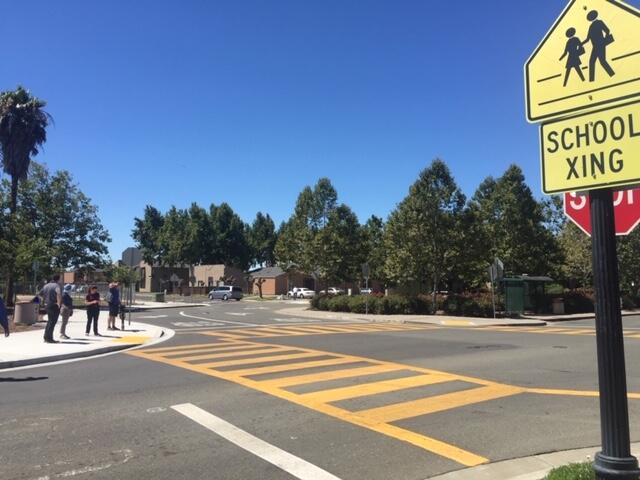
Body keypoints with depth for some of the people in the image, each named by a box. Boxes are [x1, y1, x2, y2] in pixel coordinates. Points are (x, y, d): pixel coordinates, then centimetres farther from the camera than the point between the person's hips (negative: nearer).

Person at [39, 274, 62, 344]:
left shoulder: (46, 286, 11)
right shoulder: (56, 285, -13)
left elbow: (40, 294, 20)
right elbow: (58, 293, -34)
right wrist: (59, 303, -25)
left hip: (47, 305, 8)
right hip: (54, 306, -8)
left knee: (49, 321, 19)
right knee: (52, 322, -2)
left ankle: (46, 337, 23)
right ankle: (49, 338, -2)